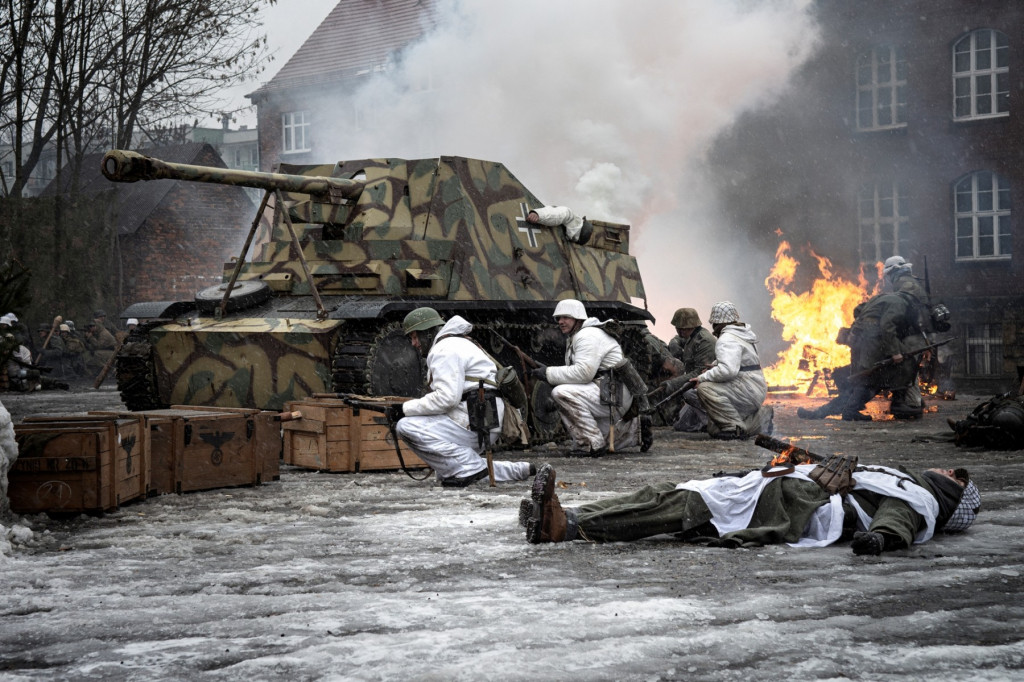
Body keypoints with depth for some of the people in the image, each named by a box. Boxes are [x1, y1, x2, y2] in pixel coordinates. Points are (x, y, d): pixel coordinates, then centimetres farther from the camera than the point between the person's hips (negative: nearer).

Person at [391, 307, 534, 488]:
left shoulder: (444, 349, -11)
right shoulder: (457, 343, 23)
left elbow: (446, 398, -21)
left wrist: (407, 408, -14)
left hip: (474, 423, -11)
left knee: (407, 427, -20)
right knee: (445, 473, 25)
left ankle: (469, 467, -16)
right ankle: (518, 470, 21)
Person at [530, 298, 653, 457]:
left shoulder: (588, 335, -14)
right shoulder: (574, 338, 20)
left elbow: (583, 372, -25)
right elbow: (574, 372, 13)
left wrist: (549, 373, -20)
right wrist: (547, 370, -3)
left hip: (614, 394, -11)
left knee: (561, 393, -28)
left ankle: (591, 444, -22)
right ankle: (636, 428, 25)